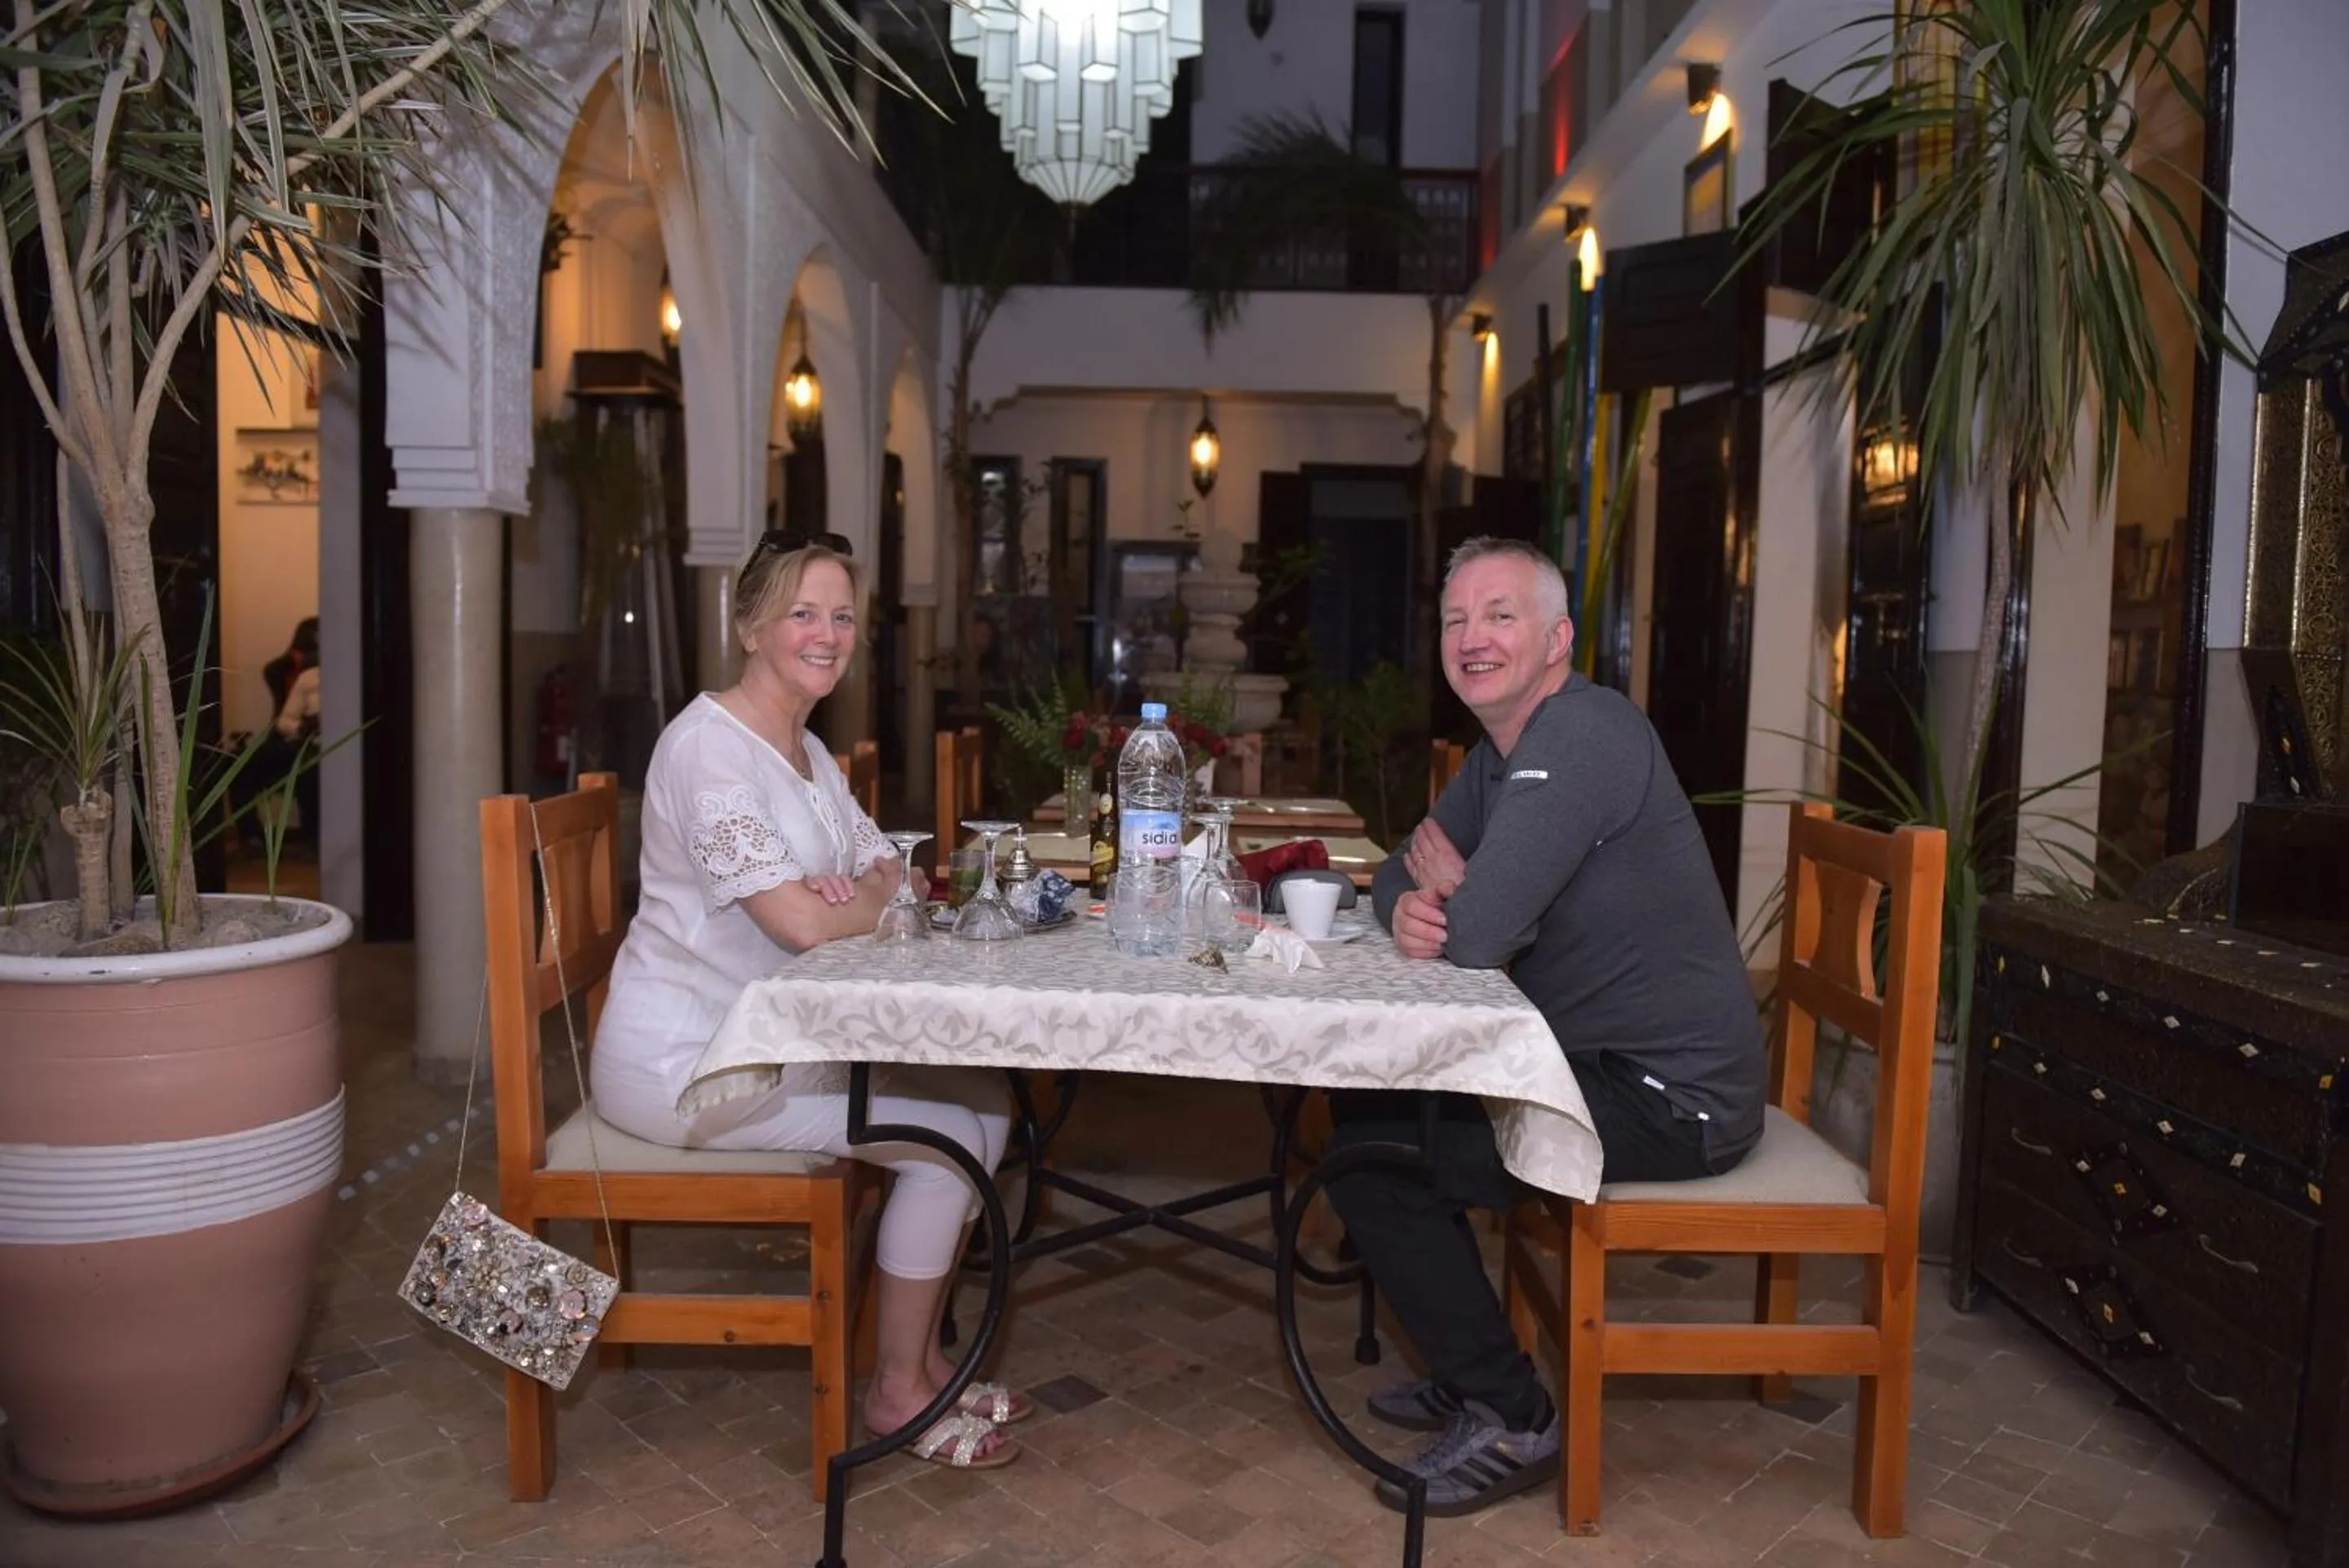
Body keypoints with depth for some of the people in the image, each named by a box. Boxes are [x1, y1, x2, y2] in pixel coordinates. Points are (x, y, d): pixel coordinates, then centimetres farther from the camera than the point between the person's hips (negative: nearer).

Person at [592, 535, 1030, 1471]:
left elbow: (898, 877, 9)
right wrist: (880, 895, -5)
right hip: (680, 1060, -9)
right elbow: (805, 923, -26)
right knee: (948, 1135, -13)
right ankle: (897, 1392, 6)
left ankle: (924, 1356, 16)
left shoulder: (808, 751, 11)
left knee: (987, 1103, 2)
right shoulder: (709, 745, -19)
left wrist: (855, 893, -14)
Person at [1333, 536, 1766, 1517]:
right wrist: (1408, 905, -11)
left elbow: (1478, 936, -28)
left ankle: (1509, 1423, 4)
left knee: (1370, 1155, -13)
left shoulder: (1579, 736, -22)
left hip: (1667, 1095, -10)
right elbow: (1402, 873, 14)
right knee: (1368, 1100, 15)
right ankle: (1470, 1374, 24)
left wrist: (1451, 885, -4)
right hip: (1607, 1060, 10)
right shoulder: (1501, 752, 11)